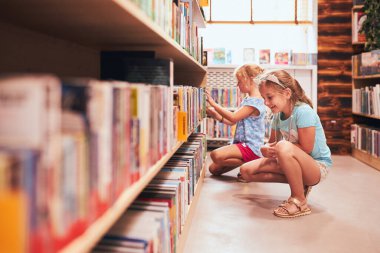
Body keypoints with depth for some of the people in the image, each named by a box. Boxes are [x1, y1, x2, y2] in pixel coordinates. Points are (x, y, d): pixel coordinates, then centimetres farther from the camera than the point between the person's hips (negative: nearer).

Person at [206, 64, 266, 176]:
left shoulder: (255, 101, -15)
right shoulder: (247, 99, 16)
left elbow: (233, 117, -22)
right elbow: (233, 121, 15)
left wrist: (213, 103, -16)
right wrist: (215, 115, 3)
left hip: (250, 147, -10)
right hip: (242, 143, 10)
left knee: (216, 155, -30)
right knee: (213, 169, 6)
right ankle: (245, 162, 13)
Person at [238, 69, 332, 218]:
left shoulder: (303, 111, -22)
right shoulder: (278, 115, 0)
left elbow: (306, 148, -23)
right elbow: (272, 142, 10)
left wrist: (276, 148, -16)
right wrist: (266, 149, -14)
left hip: (318, 167, -8)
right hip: (295, 163, 8)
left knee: (284, 147, -39)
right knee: (246, 171, -2)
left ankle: (299, 201, -20)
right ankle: (299, 184, 4)